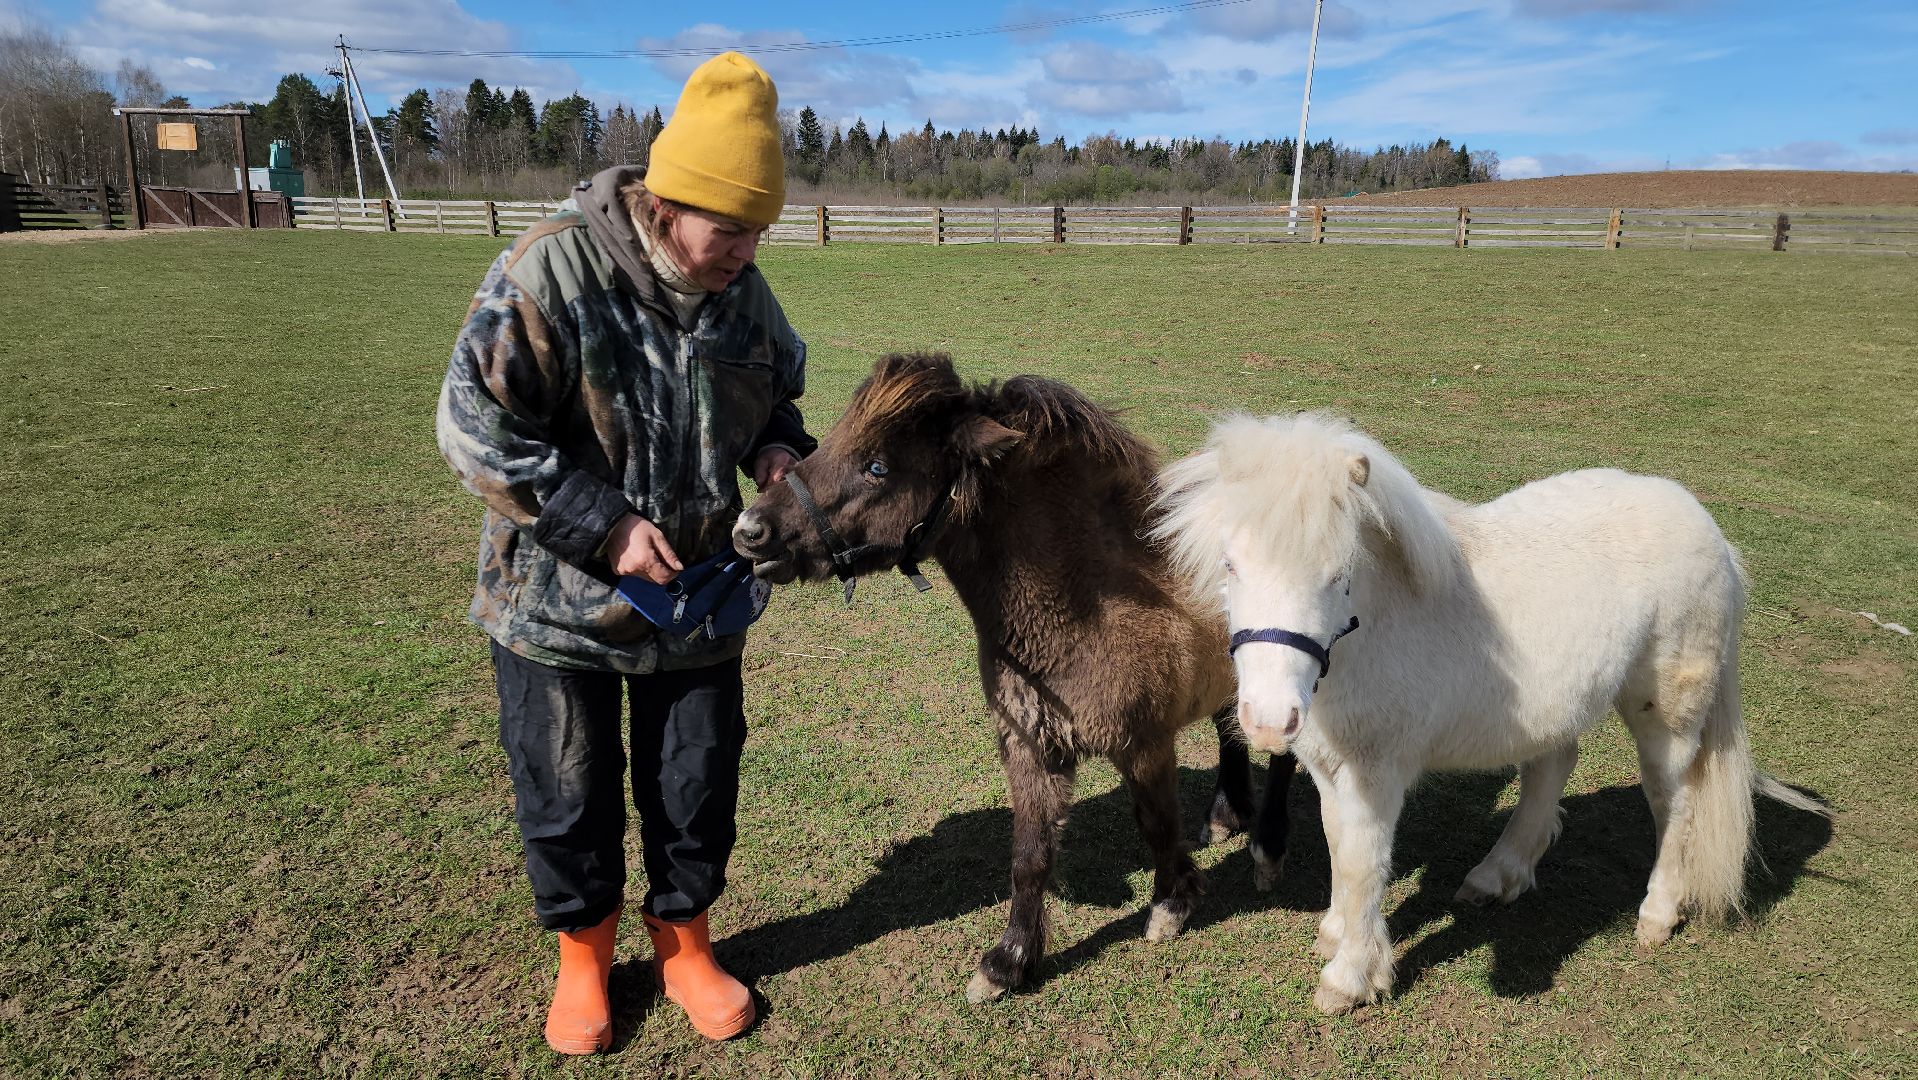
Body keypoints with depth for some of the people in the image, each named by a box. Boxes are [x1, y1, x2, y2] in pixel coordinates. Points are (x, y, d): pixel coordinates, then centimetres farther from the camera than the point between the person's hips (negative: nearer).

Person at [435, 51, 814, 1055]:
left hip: (695, 595, 4)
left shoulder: (742, 289, -5)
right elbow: (474, 426, -20)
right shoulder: (548, 272, -22)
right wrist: (605, 527, -25)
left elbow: (777, 387, 13)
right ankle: (582, 951, 40)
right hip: (557, 598, -4)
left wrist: (778, 446, -11)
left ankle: (684, 942, 40)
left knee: (697, 783, 15)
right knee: (568, 793, 14)